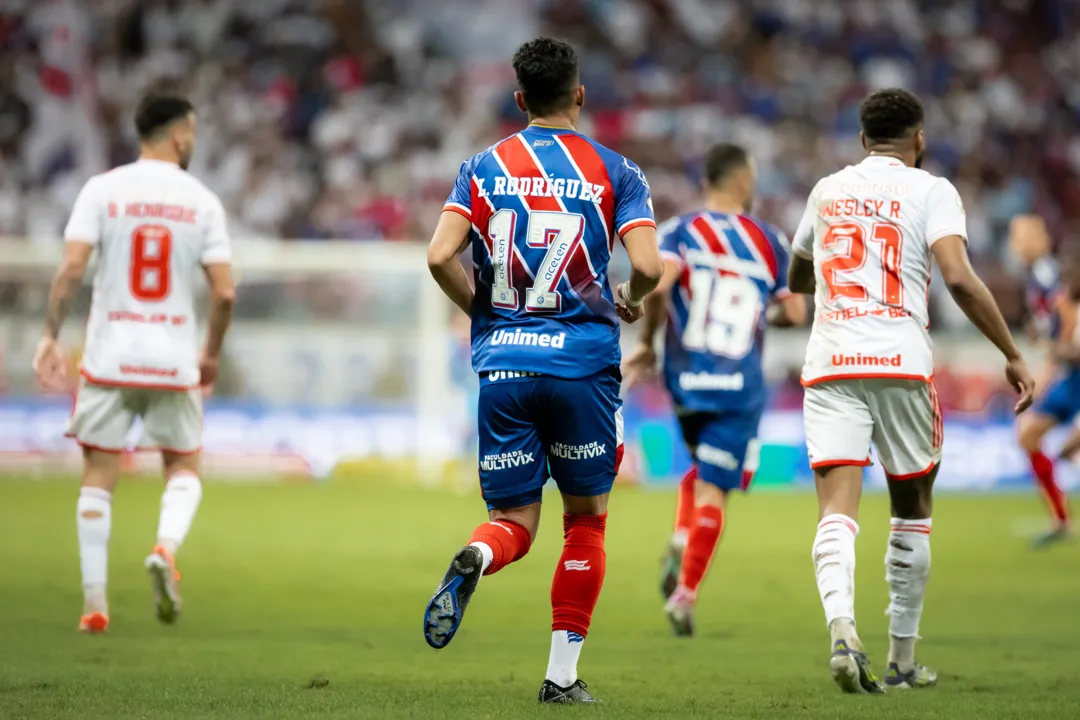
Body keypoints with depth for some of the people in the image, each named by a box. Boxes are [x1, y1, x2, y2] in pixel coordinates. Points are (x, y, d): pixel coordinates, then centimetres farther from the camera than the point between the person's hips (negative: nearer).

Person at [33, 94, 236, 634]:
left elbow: (71, 268, -11)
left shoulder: (102, 190, -2)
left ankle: (95, 603, 3)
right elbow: (224, 291, -4)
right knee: (184, 468, 17)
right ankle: (166, 548, -12)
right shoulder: (202, 201, -1)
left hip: (109, 357, 0)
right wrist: (212, 354, 11)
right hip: (174, 361, 0)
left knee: (98, 477, 8)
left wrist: (50, 336, -3)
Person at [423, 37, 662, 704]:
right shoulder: (614, 171, 2)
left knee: (514, 522, 8)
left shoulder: (484, 168, 7)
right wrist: (631, 301, 13)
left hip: (502, 366, 2)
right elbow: (647, 266, -10)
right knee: (586, 519, 14)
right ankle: (563, 674, 11)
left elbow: (439, 257, -4)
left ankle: (472, 560, -28)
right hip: (583, 364, -2)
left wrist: (483, 312, 13)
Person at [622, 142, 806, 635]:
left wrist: (647, 343, -3)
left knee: (703, 471, 25)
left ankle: (681, 542, 1)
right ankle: (685, 592, -9)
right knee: (713, 490, 1)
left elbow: (657, 283, -16)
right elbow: (796, 313, 4)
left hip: (685, 377, 2)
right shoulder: (770, 242, 5)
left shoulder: (679, 231, 2)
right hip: (740, 384, -2)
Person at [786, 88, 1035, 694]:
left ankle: (842, 627, -34)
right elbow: (959, 278, -12)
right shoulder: (931, 191, 3)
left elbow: (798, 280, 32)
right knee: (913, 508, 14)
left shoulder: (827, 191, 17)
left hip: (829, 365, 2)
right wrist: (1014, 356, -7)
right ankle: (902, 659, 17)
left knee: (838, 507, -8)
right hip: (901, 363, -2)